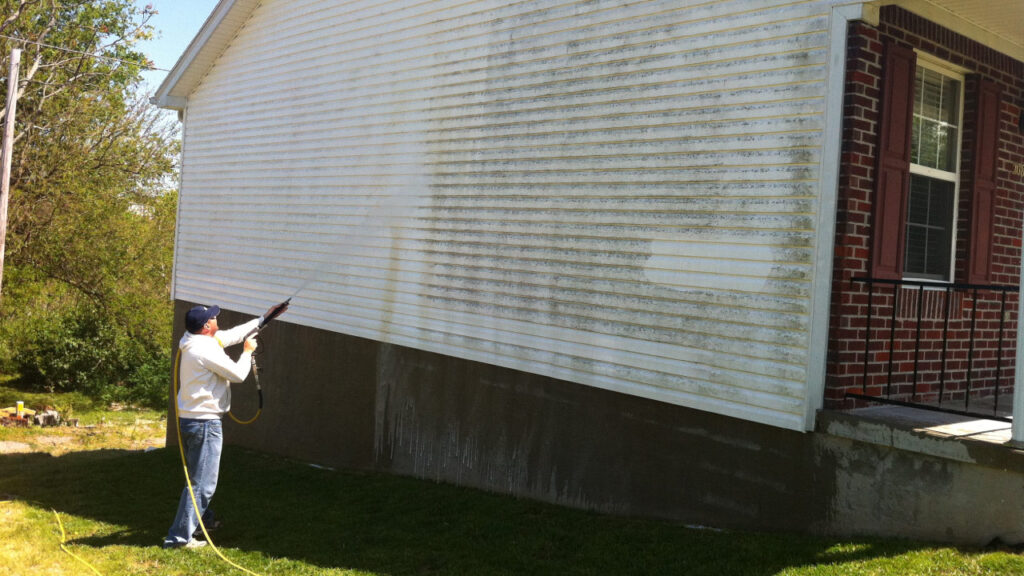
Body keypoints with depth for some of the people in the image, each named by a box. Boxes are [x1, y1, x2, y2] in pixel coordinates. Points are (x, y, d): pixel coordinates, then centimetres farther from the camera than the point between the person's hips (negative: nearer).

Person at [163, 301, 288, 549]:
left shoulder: (196, 342, 8)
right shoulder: (205, 350, -21)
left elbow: (232, 334, 21)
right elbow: (238, 374, -15)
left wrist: (262, 320, 25)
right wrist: (247, 352, 3)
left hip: (189, 419, 10)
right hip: (205, 422, -10)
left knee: (199, 477, 26)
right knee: (203, 483, -6)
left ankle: (203, 520, 44)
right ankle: (180, 536, -6)